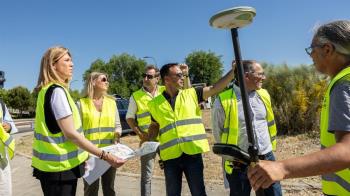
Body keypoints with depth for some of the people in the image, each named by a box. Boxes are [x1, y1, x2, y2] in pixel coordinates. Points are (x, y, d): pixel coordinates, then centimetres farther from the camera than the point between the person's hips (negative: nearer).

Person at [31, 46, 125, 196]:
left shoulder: (47, 90, 12)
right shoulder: (57, 91, -18)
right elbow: (70, 133, -22)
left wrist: (82, 153, 20)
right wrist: (105, 156, -22)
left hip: (55, 163, 9)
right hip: (60, 166, -9)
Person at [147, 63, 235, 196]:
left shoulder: (191, 94, 4)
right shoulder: (155, 104, 5)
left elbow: (215, 88, -2)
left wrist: (234, 70, -10)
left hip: (193, 153, 0)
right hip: (170, 156, 1)